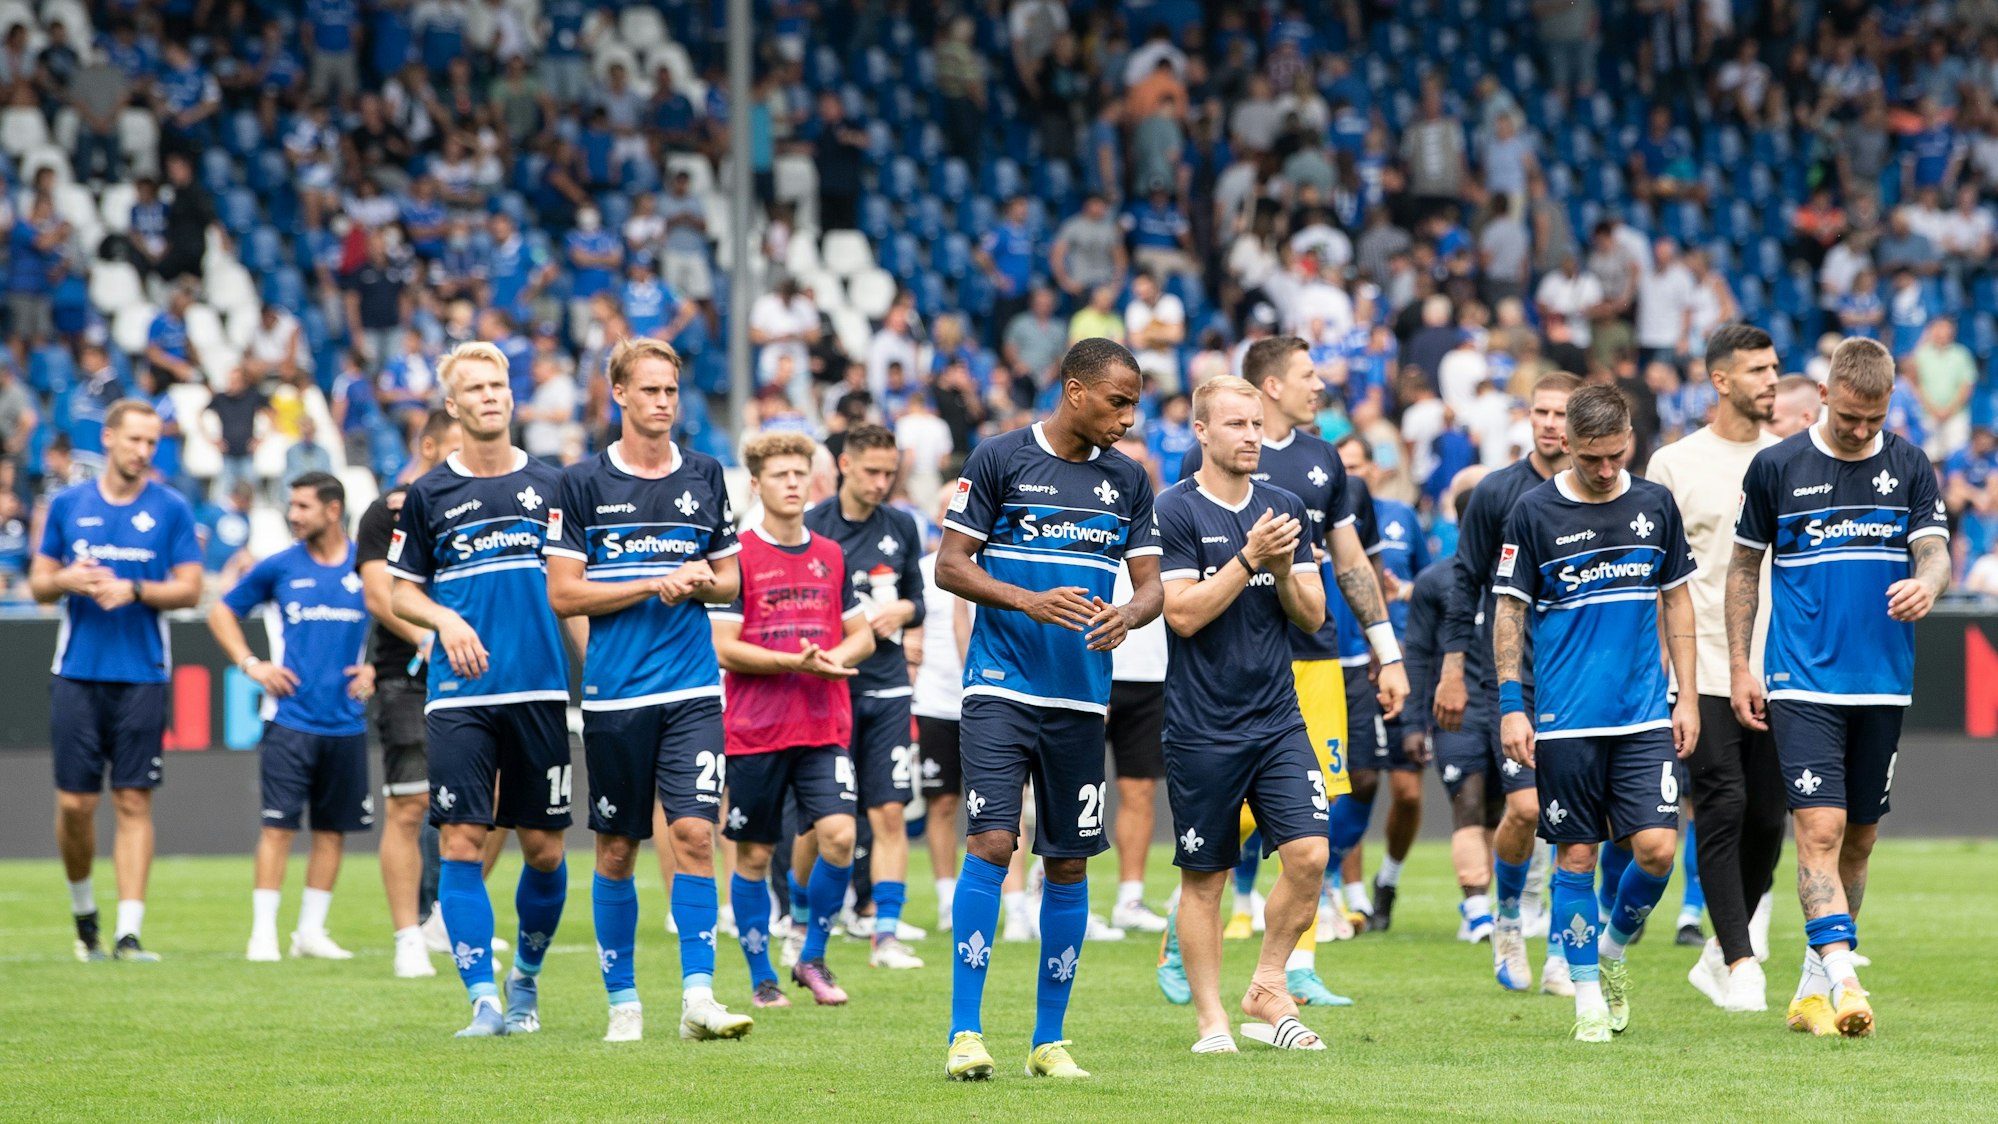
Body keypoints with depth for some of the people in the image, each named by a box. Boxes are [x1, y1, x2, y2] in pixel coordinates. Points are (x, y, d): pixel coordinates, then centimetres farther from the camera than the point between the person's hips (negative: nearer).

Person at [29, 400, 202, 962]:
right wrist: (67, 580, -11)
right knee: (74, 802, 0)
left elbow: (190, 589, 1)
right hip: (77, 674, 1)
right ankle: (83, 908, 24)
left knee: (134, 800, -5)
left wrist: (133, 590, -15)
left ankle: (128, 931, -5)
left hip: (142, 677, -1)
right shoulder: (67, 505, 8)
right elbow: (38, 583, 11)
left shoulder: (171, 509, 3)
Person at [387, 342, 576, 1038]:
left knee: (544, 847, 4)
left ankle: (526, 976, 27)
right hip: (459, 695, -1)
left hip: (542, 692, 1)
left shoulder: (551, 487, 8)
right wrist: (446, 621, -9)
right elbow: (401, 590, 10)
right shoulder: (428, 495, 5)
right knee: (461, 842, -10)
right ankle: (483, 999, -9)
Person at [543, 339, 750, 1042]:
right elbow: (563, 593, -3)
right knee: (618, 847, 5)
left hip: (692, 690, 1)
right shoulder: (583, 484, 0)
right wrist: (655, 584, -10)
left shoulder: (704, 476, 10)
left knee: (694, 832, -11)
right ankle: (622, 1001, 15)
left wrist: (700, 582, -6)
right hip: (614, 693, -1)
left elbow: (729, 581, 17)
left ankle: (698, 996, -13)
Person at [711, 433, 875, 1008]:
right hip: (754, 733, -3)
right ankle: (762, 977, 16)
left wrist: (837, 657, -6)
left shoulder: (830, 556, 11)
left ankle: (813, 958, 5)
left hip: (824, 728, 3)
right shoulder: (738, 557, -3)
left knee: (839, 837, -13)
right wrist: (795, 662, -19)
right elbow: (724, 648, -8)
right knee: (754, 856, 3)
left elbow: (861, 635, 17)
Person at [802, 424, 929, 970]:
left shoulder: (901, 527, 10)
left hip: (887, 689, 3)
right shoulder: (811, 528, -4)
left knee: (890, 813, -3)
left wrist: (903, 610, -4)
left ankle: (886, 935, -1)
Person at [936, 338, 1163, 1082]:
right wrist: (1029, 602, -18)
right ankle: (965, 1033, -12)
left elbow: (1151, 585, 10)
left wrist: (1128, 615, -13)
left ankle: (1049, 1040, 16)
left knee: (1069, 863, 6)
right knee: (991, 841, -15)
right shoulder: (998, 460, -3)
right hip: (1000, 688, -4)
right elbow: (949, 565, -3)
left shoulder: (1128, 481, 10)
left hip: (1082, 698, 4)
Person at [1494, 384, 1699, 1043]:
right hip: (1565, 720, -2)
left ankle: (1613, 948, 19)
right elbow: (1510, 613, 1)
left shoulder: (1654, 505, 6)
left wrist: (1688, 697, 8)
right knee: (1575, 856, 1)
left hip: (1646, 716, 2)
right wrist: (1511, 705, -6)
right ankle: (1589, 996, 12)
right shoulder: (1534, 513, -3)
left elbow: (1677, 601, 13)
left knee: (1656, 848, -8)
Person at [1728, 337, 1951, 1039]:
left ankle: (1814, 983, 23)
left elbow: (1935, 552, -5)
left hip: (1883, 685, 3)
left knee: (1859, 840, 9)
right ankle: (1844, 983, -22)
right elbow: (1744, 565, 8)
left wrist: (1927, 582, -30)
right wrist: (1739, 667, 3)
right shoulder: (1776, 467, 0)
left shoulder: (1909, 468, 4)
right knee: (1821, 830, -15)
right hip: (1802, 684, -3)